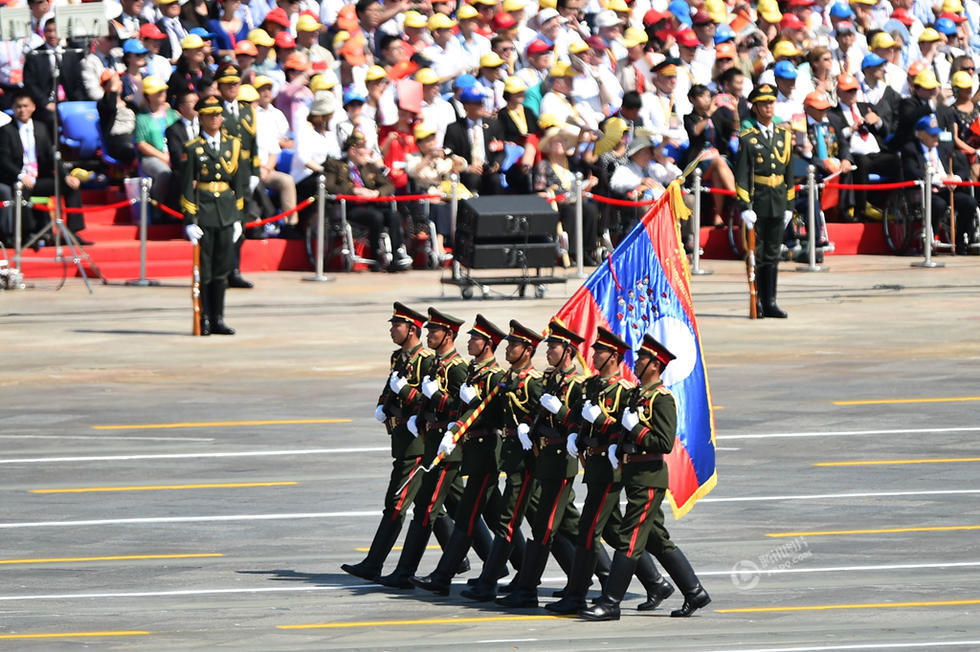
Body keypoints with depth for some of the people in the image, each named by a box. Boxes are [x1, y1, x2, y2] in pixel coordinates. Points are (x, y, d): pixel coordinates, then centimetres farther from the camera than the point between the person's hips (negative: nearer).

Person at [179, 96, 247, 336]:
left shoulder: (233, 145, 10)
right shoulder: (192, 149, -2)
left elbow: (239, 183, 14)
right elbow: (186, 187, -4)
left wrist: (238, 217, 10)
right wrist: (189, 221, -10)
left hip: (226, 212, 4)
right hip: (203, 212, -4)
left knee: (222, 270, 6)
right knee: (203, 270, -2)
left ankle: (218, 319, 13)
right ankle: (204, 320, 4)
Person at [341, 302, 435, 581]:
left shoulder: (426, 360, -14)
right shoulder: (398, 357, 14)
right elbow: (390, 387, 27)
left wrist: (405, 390, -22)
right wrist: (382, 406, 8)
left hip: (416, 440, -10)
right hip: (401, 437, 10)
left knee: (396, 502, -10)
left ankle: (372, 565, -12)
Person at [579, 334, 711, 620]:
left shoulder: (662, 399, -14)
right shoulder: (639, 395, 15)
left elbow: (665, 443, -21)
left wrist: (635, 427, -18)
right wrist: (619, 449, 10)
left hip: (649, 479, -10)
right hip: (635, 476, 10)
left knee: (629, 540, -8)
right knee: (657, 541, 13)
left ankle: (610, 604, -7)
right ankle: (695, 593, 19)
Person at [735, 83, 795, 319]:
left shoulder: (784, 136, 11)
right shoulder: (747, 139, -3)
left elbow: (788, 173, 15)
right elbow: (741, 176, -6)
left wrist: (789, 205, 11)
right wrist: (745, 207, -14)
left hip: (778, 203, 4)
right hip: (757, 203, -4)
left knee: (773, 255, 7)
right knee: (756, 255, -2)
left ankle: (770, 303, 11)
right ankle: (756, 304, 3)